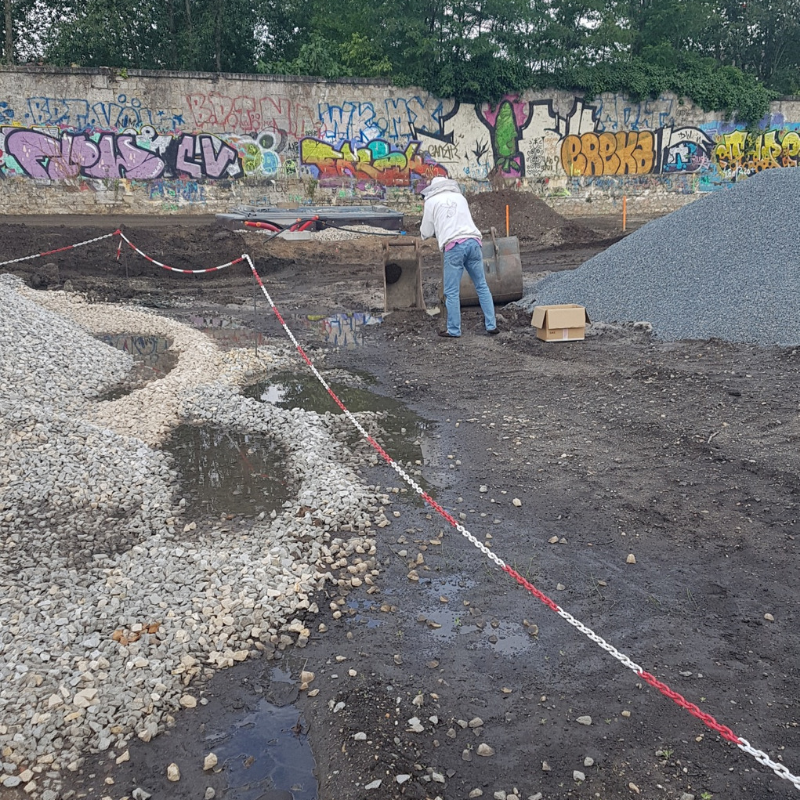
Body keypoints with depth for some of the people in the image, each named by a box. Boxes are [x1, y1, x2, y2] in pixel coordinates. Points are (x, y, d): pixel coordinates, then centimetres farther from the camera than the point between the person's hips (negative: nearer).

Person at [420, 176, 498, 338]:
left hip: (454, 246, -4)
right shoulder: (460, 197, 23)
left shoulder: (431, 201, 11)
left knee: (452, 292, 2)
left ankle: (454, 330, 5)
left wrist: (423, 232, 36)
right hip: (473, 241, 4)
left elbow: (426, 232, 14)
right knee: (482, 286, 10)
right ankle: (491, 325, 10)